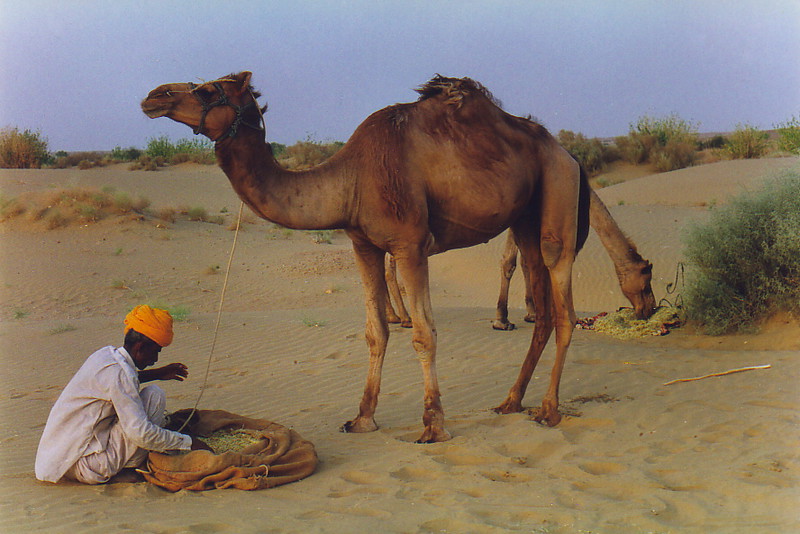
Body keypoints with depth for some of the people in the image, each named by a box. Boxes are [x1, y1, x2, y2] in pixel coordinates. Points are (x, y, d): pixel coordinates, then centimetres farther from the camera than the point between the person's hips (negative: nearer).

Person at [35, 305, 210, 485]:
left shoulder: (106, 354, 7)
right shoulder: (119, 372, -21)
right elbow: (141, 433, -24)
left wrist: (156, 374, 35)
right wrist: (189, 442, -14)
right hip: (86, 467, -10)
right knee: (155, 395, -11)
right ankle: (131, 468, 0)